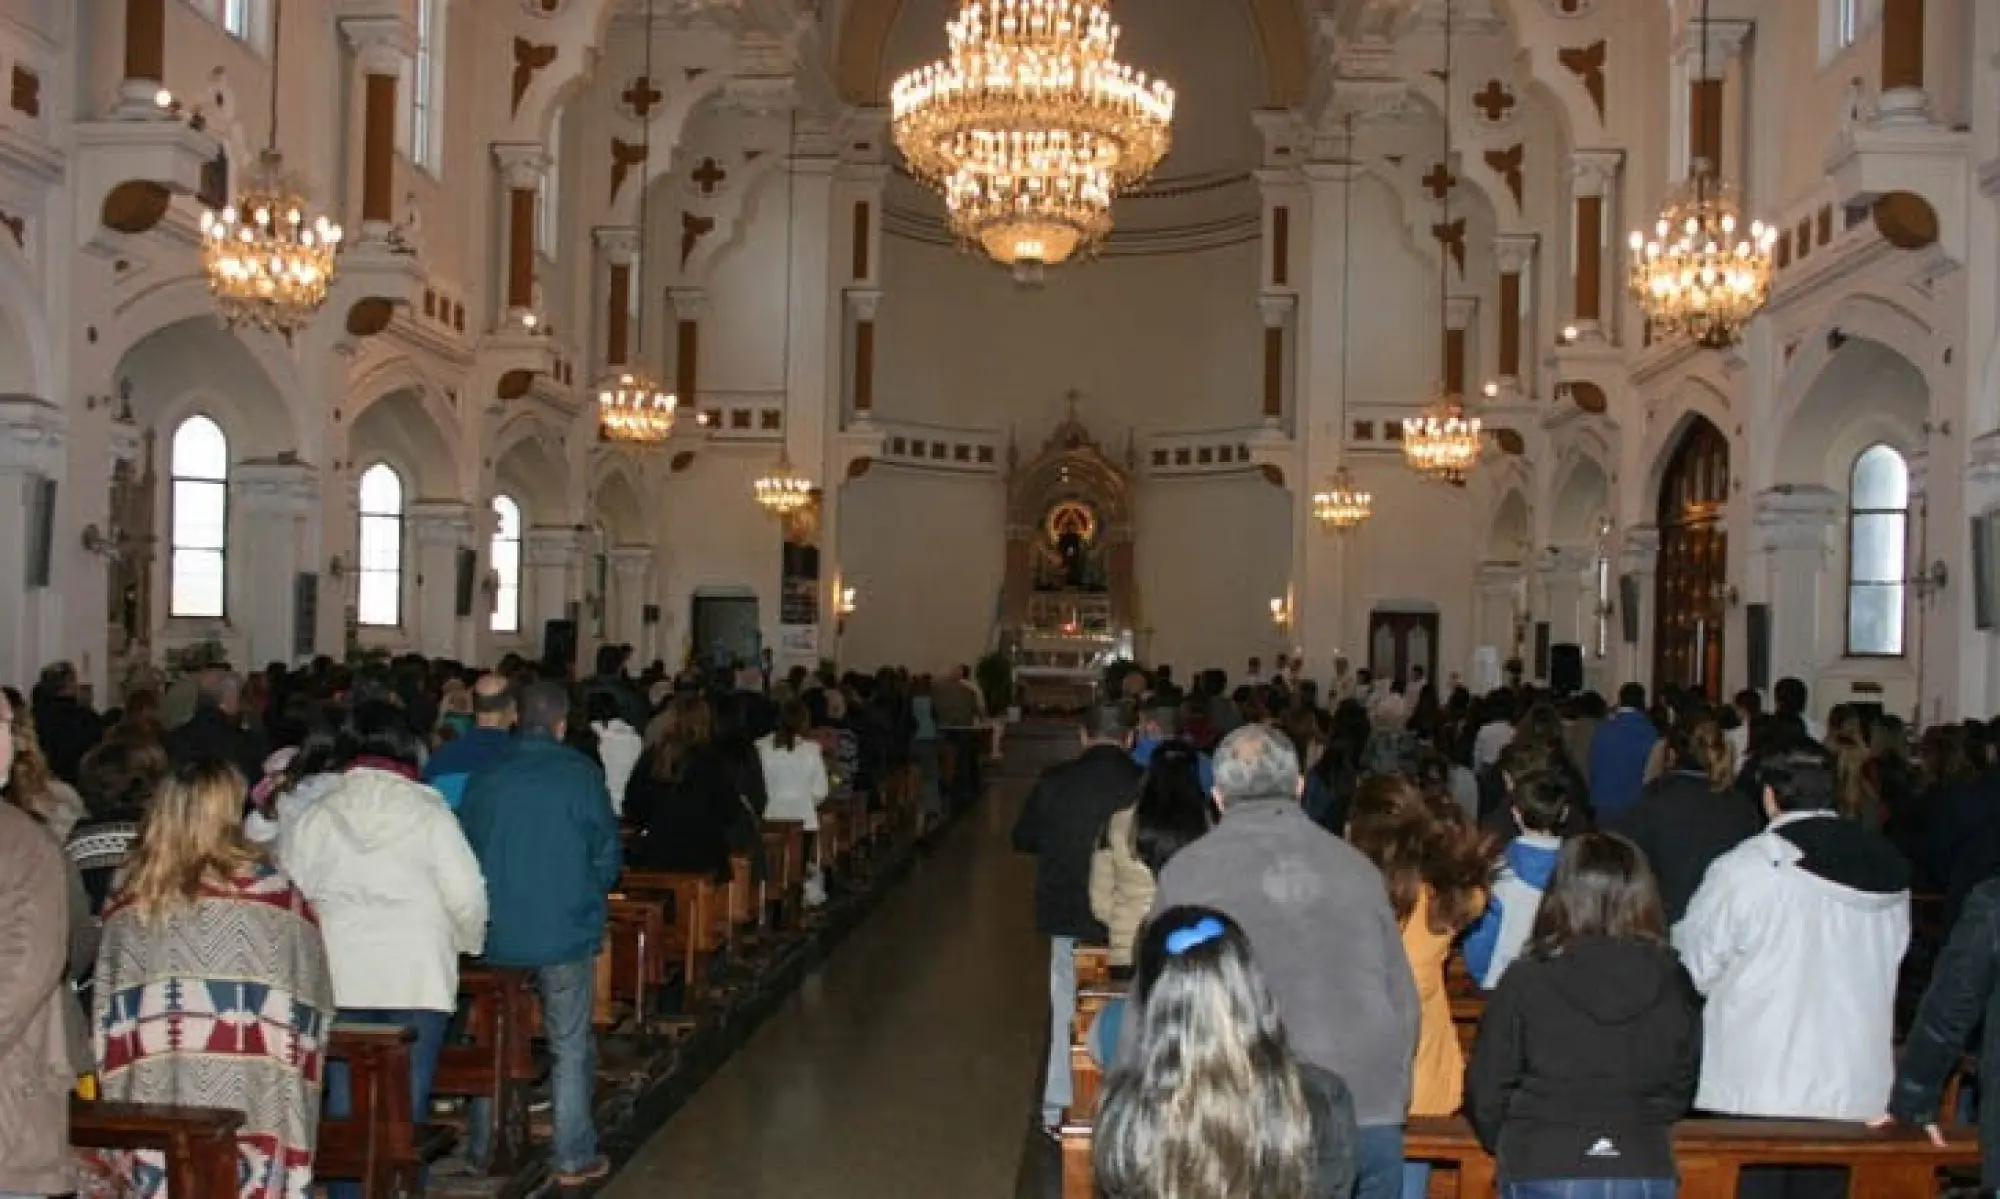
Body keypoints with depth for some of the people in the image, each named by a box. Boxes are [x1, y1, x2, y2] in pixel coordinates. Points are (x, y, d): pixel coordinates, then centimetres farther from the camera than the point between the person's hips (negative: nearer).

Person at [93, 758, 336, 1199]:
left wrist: (120, 1097, 18)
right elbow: (313, 1002, 0)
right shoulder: (271, 889, -3)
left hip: (156, 1100, 3)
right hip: (249, 1102, -3)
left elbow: (107, 1014, 9)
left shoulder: (128, 898, 5)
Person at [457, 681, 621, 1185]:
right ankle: (573, 1156, 12)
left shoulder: (485, 777, -2)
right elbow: (606, 854, -5)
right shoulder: (580, 774, -10)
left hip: (498, 934, 3)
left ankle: (486, 1147, 24)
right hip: (565, 932, -3)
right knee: (570, 1047, 7)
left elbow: (465, 850, 5)